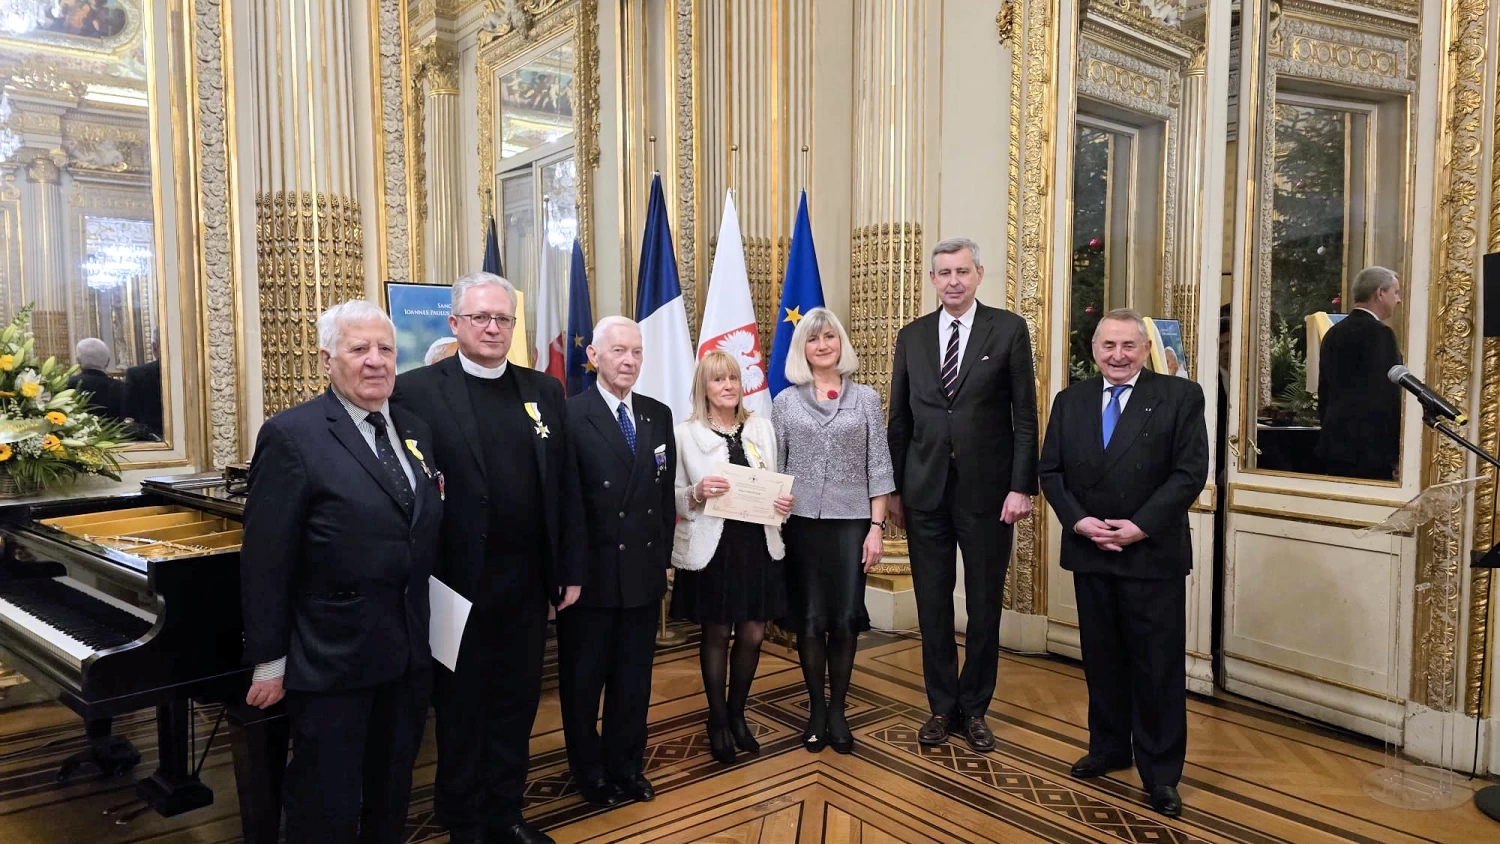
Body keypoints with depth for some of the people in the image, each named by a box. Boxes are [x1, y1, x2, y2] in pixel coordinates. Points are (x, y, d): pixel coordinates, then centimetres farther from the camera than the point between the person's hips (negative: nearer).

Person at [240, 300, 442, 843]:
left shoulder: (416, 432, 7)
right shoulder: (292, 436, -14)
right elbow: (264, 561, -13)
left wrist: (425, 633, 7)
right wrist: (268, 662, -11)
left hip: (408, 655, 6)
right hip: (330, 661, -6)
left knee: (392, 798, 21)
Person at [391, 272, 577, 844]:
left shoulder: (545, 392, 6)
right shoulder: (416, 391, -7)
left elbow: (563, 488, 7)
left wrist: (569, 570, 6)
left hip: (528, 581, 4)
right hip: (460, 582, -4)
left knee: (517, 702, 16)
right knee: (461, 709, 13)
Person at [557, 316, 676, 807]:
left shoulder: (659, 416, 7)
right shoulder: (570, 416, -11)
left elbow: (665, 494, 9)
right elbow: (567, 502, -14)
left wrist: (664, 558, 6)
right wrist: (571, 571, -15)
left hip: (644, 572, 5)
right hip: (591, 573, -4)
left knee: (634, 679, 16)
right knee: (583, 680, 14)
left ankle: (627, 766, 35)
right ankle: (590, 771, 34)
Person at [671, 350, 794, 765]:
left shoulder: (762, 427, 6)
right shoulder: (685, 433, -4)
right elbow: (671, 497, -3)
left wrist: (787, 502, -9)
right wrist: (697, 494, -23)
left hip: (759, 545, 3)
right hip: (712, 548, -3)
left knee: (752, 634, 8)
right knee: (716, 634, 10)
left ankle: (737, 713, 31)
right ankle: (717, 720, 29)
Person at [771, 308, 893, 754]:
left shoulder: (866, 399, 4)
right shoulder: (786, 401, 5)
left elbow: (878, 468, 2)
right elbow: (774, 468, 6)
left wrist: (876, 526, -4)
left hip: (851, 521, 0)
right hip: (801, 521, 0)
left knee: (845, 617, 3)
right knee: (809, 617, 6)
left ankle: (838, 710, 19)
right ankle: (816, 708, 21)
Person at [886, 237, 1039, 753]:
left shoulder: (1008, 329, -1)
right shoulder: (912, 336, 8)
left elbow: (1025, 415, -3)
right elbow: (899, 418, 9)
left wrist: (1021, 487, -9)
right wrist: (893, 488, 7)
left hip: (986, 491, -2)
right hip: (925, 492, 2)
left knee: (984, 607, 8)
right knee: (932, 605, 9)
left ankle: (974, 710, 25)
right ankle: (941, 707, 24)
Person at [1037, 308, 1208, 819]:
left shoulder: (1180, 397, -3)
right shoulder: (1070, 401, 8)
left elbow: (1190, 473, -9)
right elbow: (1051, 471, 6)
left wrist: (1139, 526, -16)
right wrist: (1079, 521, -9)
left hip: (1154, 556, -3)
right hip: (1089, 553, 4)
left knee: (1158, 666, 4)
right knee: (1101, 658, 14)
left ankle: (1161, 772, 16)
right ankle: (1109, 748, 30)